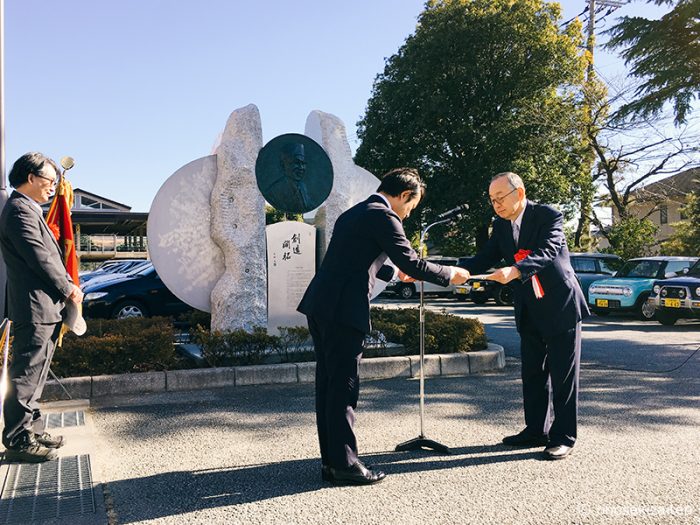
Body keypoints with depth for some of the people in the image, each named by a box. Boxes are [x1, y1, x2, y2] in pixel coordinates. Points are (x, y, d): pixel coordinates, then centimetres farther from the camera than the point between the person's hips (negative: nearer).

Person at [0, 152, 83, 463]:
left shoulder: (29, 209, 20)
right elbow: (40, 258, -18)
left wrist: (68, 285, 8)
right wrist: (68, 290, -8)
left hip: (44, 307, 11)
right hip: (35, 307, -11)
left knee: (33, 375, 16)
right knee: (26, 375, -4)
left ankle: (32, 430, 25)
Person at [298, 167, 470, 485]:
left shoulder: (354, 213, 22)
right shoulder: (383, 216, -8)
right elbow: (412, 263, -10)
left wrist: (394, 273, 42)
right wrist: (449, 275, 5)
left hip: (320, 306, 10)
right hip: (342, 311, -9)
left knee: (328, 385, 12)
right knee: (344, 387, -2)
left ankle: (330, 461, 21)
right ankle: (344, 464, 6)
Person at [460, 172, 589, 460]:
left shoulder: (548, 216, -15)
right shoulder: (500, 225, 4)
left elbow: (546, 252, -30)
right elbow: (485, 259, -1)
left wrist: (514, 271, -46)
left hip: (560, 306, -7)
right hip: (529, 312, 7)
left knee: (563, 375, 0)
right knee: (532, 374, 13)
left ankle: (564, 437, 9)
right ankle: (536, 430, 25)